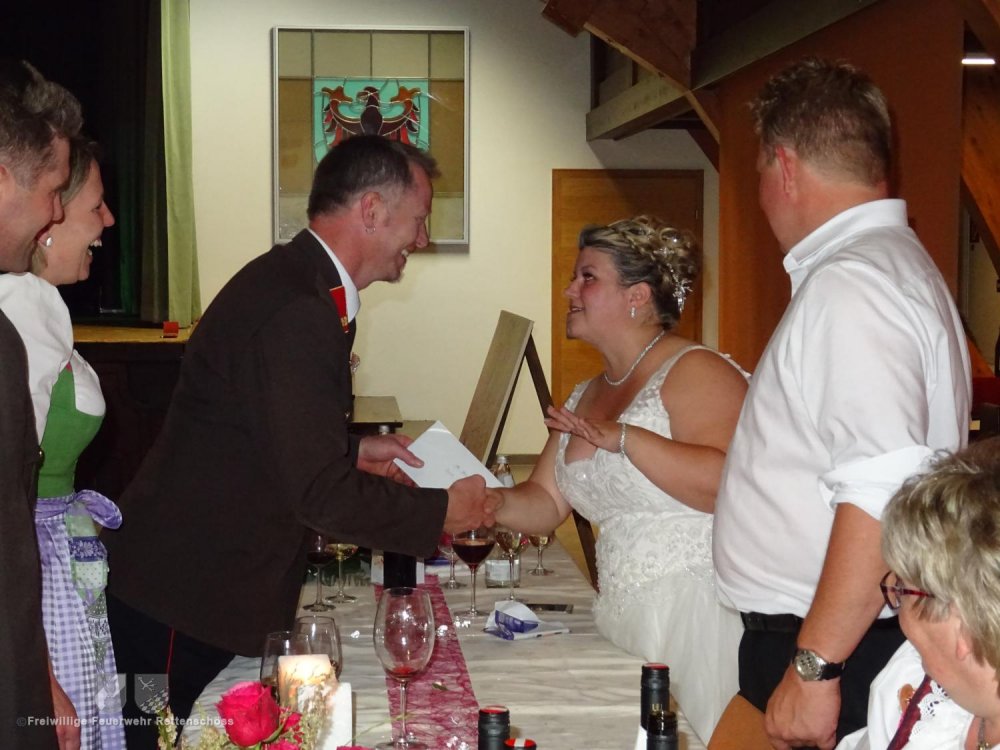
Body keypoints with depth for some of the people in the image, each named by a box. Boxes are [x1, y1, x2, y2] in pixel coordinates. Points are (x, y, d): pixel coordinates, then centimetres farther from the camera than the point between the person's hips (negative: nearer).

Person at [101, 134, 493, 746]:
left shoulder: (297, 282, 9)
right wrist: (442, 511, -12)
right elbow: (321, 494, -24)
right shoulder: (295, 312, -24)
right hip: (180, 603, -10)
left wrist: (355, 450, 12)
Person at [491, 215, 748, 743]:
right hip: (623, 619, 8)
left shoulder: (695, 371, -12)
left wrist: (624, 438, -27)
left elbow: (727, 482, -26)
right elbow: (547, 502, 15)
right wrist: (494, 504, -5)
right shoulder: (587, 396, 16)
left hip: (697, 616, -8)